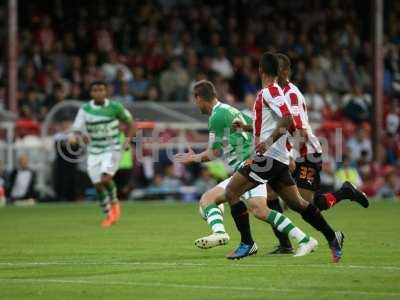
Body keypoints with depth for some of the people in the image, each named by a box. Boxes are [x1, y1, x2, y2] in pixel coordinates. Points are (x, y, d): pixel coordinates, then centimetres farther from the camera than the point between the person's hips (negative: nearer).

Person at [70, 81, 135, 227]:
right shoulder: (85, 109, -5)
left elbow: (130, 123, 6)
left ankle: (114, 202, 5)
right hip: (94, 151, 3)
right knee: (98, 185, 2)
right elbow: (76, 130, -5)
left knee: (105, 178, -24)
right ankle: (108, 215, 22)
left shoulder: (115, 107, -7)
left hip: (112, 149, -3)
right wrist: (79, 136, -28)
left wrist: (128, 140, -8)